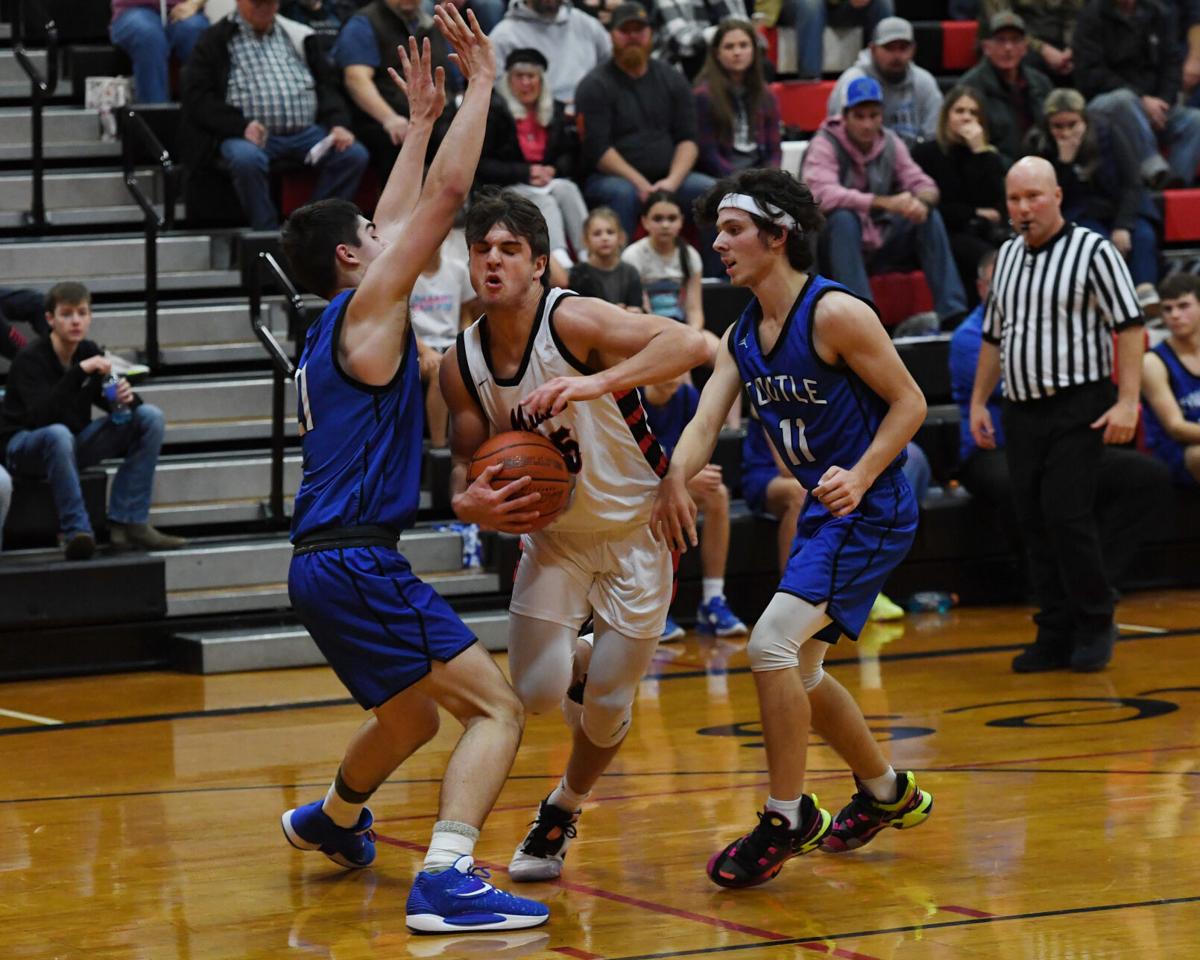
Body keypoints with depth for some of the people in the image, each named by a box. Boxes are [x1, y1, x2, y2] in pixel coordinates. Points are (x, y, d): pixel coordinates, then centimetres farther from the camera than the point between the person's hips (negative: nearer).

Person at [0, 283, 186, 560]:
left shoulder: (89, 352, -2)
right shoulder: (30, 359, -19)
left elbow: (108, 401, 7)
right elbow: (40, 417, -33)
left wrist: (125, 397, -19)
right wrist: (79, 372, -39)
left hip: (76, 442, 7)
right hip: (26, 445, -7)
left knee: (150, 417, -9)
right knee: (59, 434, -42)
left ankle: (127, 522, -13)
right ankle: (76, 531, -34)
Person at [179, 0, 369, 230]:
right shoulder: (216, 40, 8)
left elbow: (327, 86, 20)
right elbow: (198, 98, -1)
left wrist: (338, 124, -1)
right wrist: (240, 125, -17)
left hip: (305, 132, 4)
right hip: (253, 134, -4)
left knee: (354, 155, -22)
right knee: (245, 158, -38)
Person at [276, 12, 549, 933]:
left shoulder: (335, 329, 19)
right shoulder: (367, 308, -4)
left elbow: (401, 215, 32)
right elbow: (444, 196, -9)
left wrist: (421, 120, 37)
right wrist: (481, 82, -3)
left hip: (326, 563, 10)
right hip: (359, 558, -10)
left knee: (411, 718, 31)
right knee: (496, 710, -15)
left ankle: (332, 817, 53)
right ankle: (445, 881, -30)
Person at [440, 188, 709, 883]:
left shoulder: (574, 321, -25)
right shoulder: (462, 364, -8)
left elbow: (690, 343, -38)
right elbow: (468, 460, 4)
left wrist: (596, 383, -50)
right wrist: (468, 501, -21)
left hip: (635, 527, -4)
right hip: (553, 532, 4)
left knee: (606, 708, -2)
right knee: (538, 692, -11)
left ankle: (563, 813, 27)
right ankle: (582, 662, 26)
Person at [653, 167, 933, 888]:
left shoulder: (836, 313, -16)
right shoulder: (742, 337, 8)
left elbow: (910, 402, -13)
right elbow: (706, 422, -5)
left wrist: (860, 477, -27)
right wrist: (675, 480, -26)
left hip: (869, 510, -9)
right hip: (823, 511, 9)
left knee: (772, 644, -19)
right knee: (796, 669, 17)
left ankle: (787, 817, -7)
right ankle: (888, 794, 37)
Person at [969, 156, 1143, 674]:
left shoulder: (1093, 251, -6)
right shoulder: (1007, 256, 14)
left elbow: (1129, 326, -10)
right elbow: (993, 336, 22)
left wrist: (1127, 401, -18)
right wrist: (978, 401, 17)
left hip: (1078, 408, -6)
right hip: (1021, 412, 6)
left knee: (1067, 515, -12)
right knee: (1034, 524, 5)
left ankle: (1095, 626, 2)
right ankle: (1055, 635, 10)